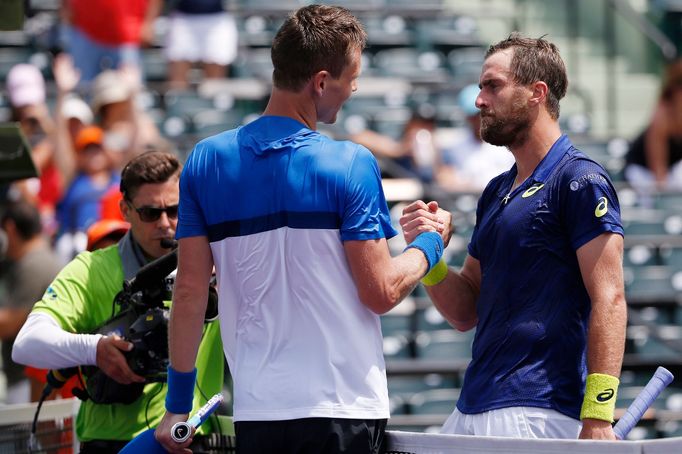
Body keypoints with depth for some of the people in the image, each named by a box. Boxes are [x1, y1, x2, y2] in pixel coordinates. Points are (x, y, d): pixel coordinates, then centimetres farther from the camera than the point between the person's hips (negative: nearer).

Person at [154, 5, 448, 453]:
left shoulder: (205, 161, 4)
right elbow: (381, 292, -9)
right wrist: (430, 244, 11)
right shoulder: (350, 165, -8)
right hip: (341, 409, -4)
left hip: (256, 411, 4)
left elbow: (190, 290, 4)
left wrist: (178, 404, 10)